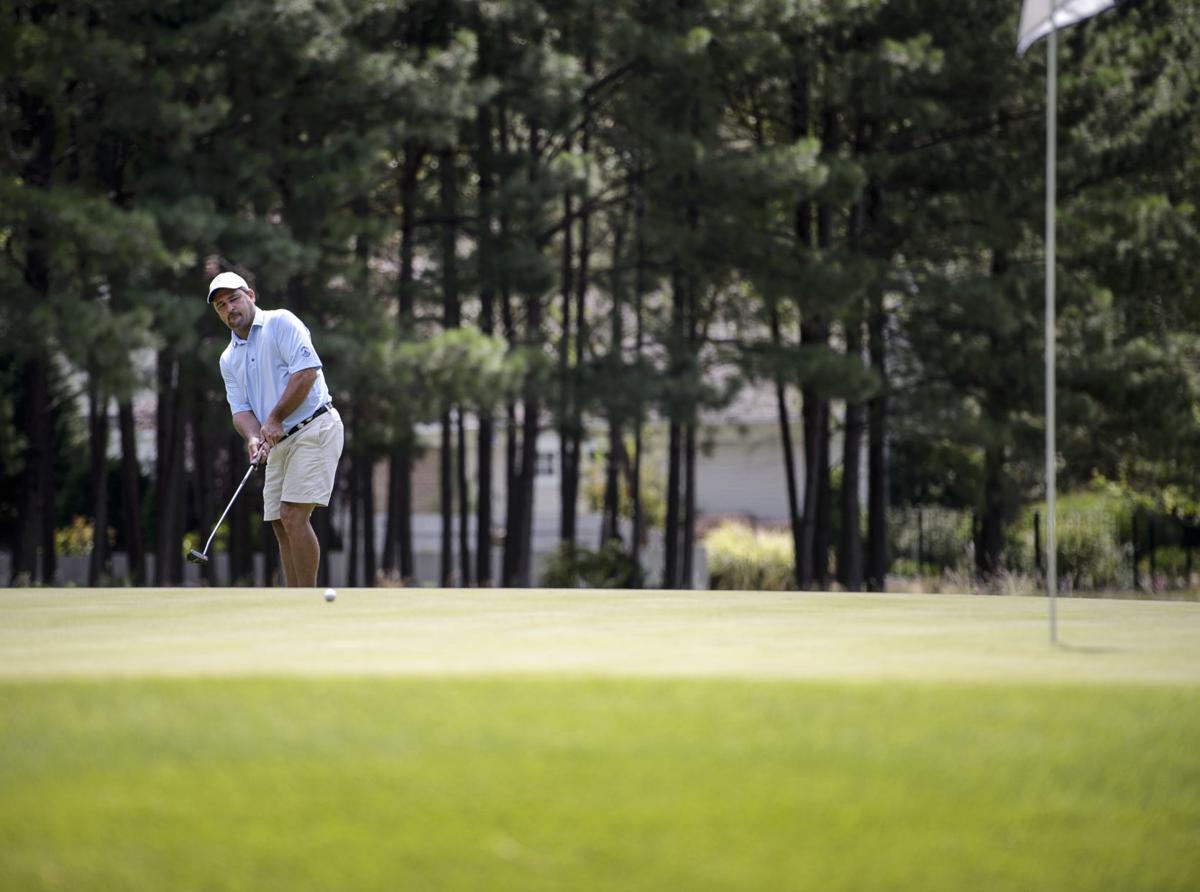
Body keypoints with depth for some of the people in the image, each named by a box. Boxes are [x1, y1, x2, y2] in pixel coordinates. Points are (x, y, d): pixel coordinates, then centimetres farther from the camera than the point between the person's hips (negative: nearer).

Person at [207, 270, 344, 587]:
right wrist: (253, 437, -14)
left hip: (314, 429, -8)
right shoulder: (229, 359, 16)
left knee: (294, 515, -17)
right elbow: (240, 409, 8)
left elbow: (306, 371, -16)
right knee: (281, 524, 5)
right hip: (279, 442, 8)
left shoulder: (280, 323, -5)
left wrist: (275, 419, -14)